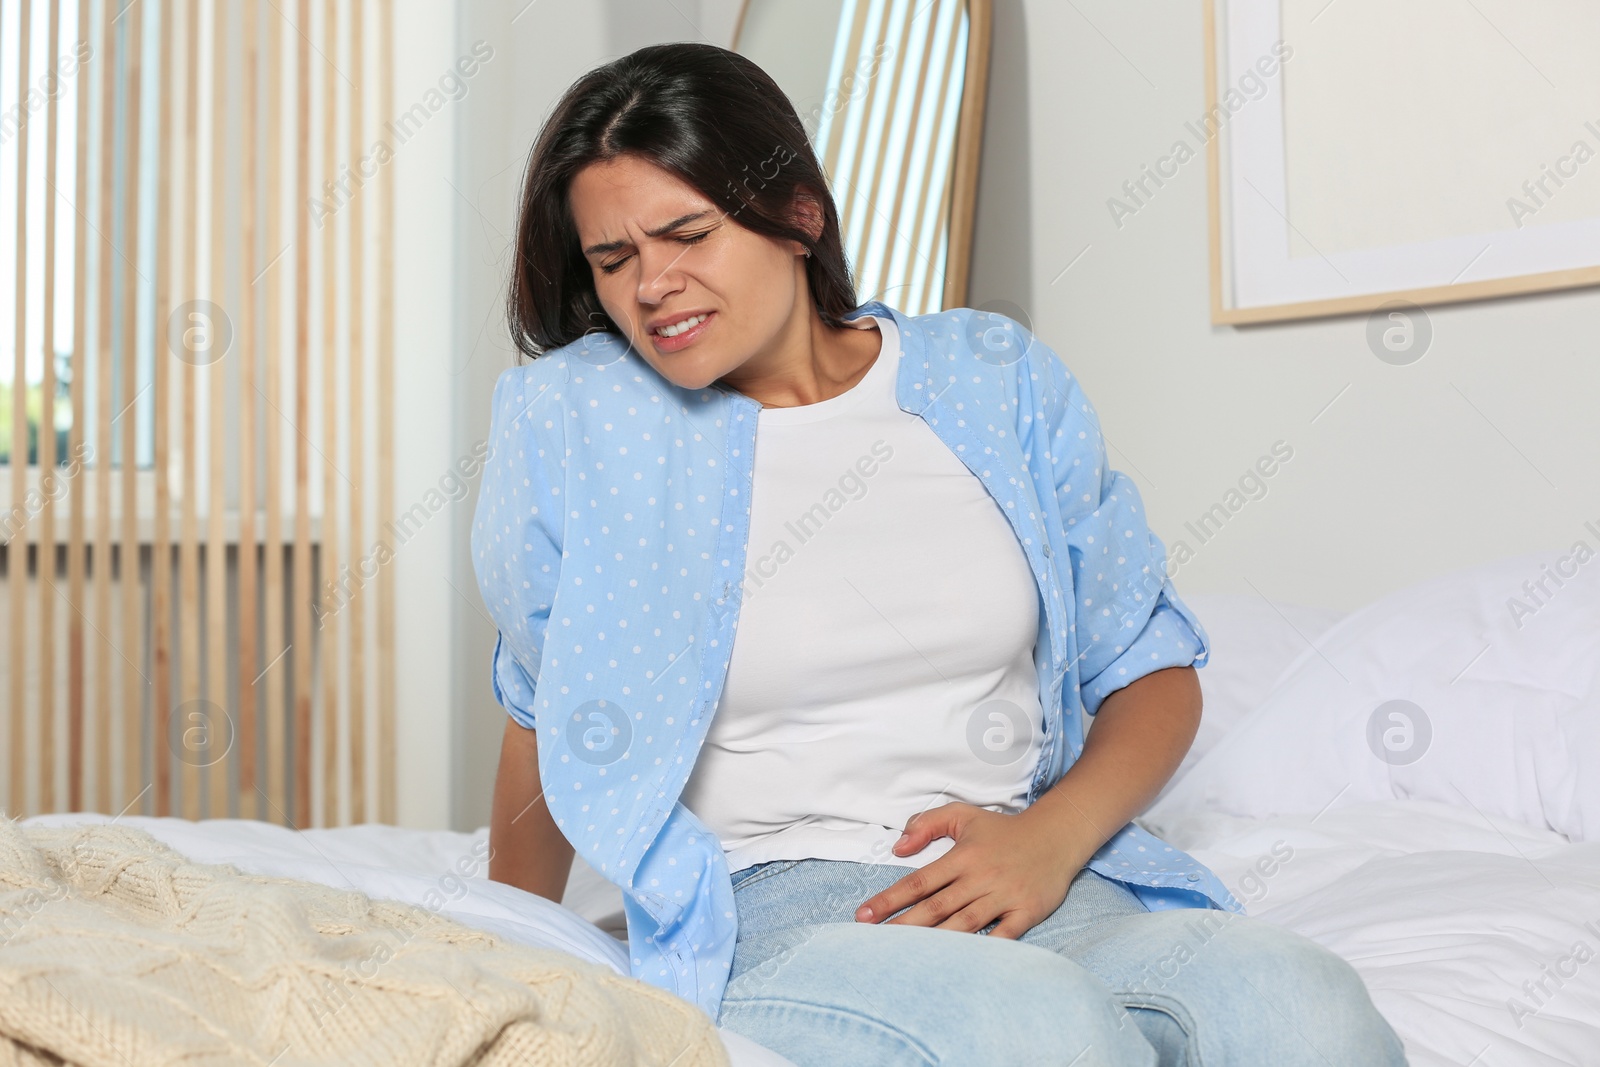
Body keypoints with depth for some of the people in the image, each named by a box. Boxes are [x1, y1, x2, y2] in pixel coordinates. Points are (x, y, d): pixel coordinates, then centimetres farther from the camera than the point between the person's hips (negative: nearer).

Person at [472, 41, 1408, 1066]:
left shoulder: (995, 377, 7)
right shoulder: (570, 416, 1)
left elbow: (1155, 671, 11)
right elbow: (550, 716, 12)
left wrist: (1051, 835, -8)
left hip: (1044, 891, 3)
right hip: (767, 911, -2)